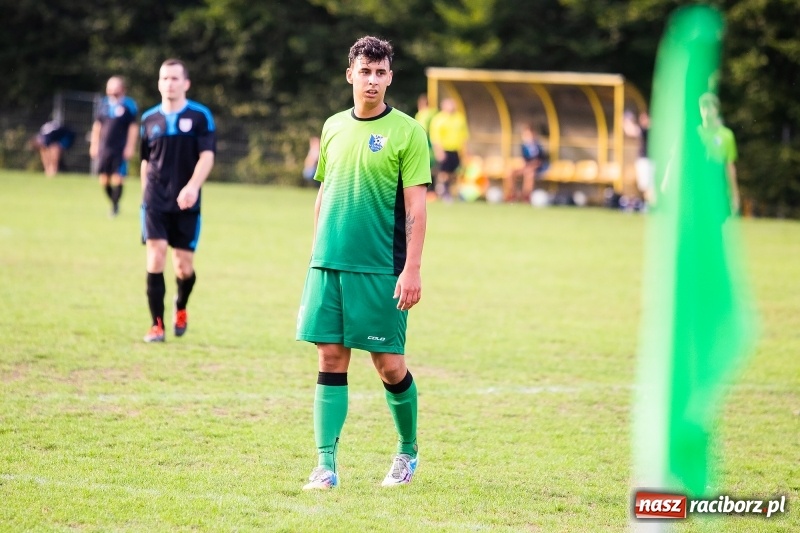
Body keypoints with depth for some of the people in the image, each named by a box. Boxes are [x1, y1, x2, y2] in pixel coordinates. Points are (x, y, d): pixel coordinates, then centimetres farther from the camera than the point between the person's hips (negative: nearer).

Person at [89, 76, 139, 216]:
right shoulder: (103, 104, 10)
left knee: (117, 178, -7)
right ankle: (113, 203, 22)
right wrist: (94, 145, 12)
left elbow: (133, 127, -3)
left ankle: (115, 205, 5)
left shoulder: (129, 105, -3)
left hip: (120, 150, -4)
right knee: (104, 179, 5)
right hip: (104, 148, 4)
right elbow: (97, 126, 16)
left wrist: (130, 147, -8)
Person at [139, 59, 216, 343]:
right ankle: (157, 324, -5)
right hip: (155, 200, 1)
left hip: (186, 203, -1)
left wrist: (193, 186, -25)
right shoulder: (149, 119, 7)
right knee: (155, 257, -12)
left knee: (184, 266, 3)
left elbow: (207, 156, -10)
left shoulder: (200, 116, -2)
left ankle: (181, 308, 35)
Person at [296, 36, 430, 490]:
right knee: (331, 358, 0)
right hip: (329, 263, 4)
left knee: (389, 364, 1)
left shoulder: (407, 131, -4)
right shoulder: (334, 128, 11)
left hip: (381, 268, -4)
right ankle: (326, 465, 0)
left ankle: (408, 451, 23)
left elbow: (415, 205, -7)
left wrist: (412, 269, -13)